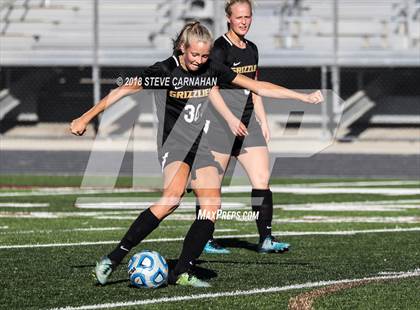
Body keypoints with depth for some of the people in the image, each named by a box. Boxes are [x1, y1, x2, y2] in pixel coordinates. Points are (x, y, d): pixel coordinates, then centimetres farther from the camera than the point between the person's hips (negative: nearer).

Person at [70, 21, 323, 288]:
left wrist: (304, 97, 5)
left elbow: (258, 87, 7)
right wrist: (86, 118, -12)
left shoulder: (212, 69, 2)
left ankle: (181, 273, -3)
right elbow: (124, 91, -8)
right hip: (174, 143, -7)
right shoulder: (165, 71, -12)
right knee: (173, 198, -30)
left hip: (199, 146, 7)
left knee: (212, 206, -9)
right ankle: (114, 258, -30)